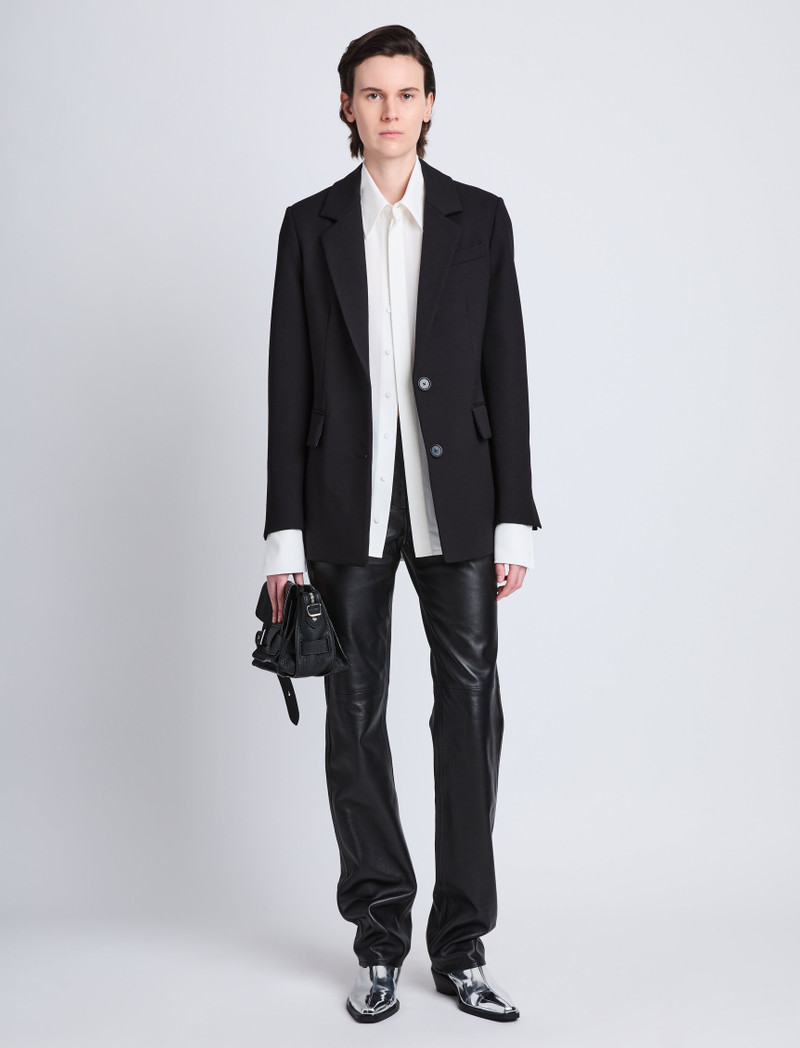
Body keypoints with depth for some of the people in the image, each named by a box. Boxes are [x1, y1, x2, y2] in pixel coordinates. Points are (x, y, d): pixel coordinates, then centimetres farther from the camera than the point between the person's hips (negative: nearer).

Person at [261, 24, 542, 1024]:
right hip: (347, 508, 0)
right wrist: (285, 534, -1)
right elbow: (290, 387, 3)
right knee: (356, 717, 5)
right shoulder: (310, 225, 6)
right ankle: (380, 940, 19)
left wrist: (515, 523, -2)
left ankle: (461, 944, 13)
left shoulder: (481, 219, 6)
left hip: (456, 502, 0)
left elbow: (505, 375, 3)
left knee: (470, 710, 1)